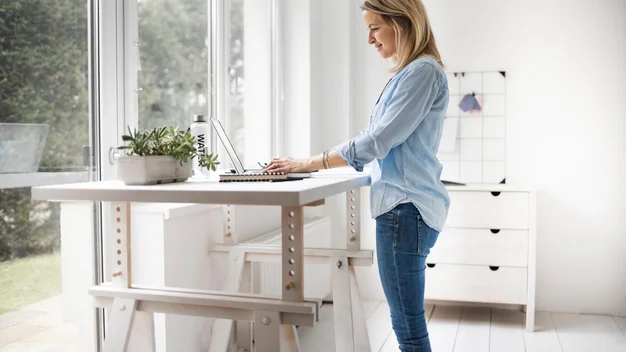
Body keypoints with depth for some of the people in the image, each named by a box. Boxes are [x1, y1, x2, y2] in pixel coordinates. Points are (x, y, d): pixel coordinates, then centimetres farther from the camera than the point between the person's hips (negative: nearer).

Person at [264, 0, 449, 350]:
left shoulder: (424, 71, -12)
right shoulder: (409, 73, 19)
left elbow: (377, 141, -18)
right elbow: (376, 140, 20)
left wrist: (311, 163, -11)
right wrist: (314, 162, 12)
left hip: (407, 208, -10)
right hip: (404, 206, 10)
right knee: (408, 323, 15)